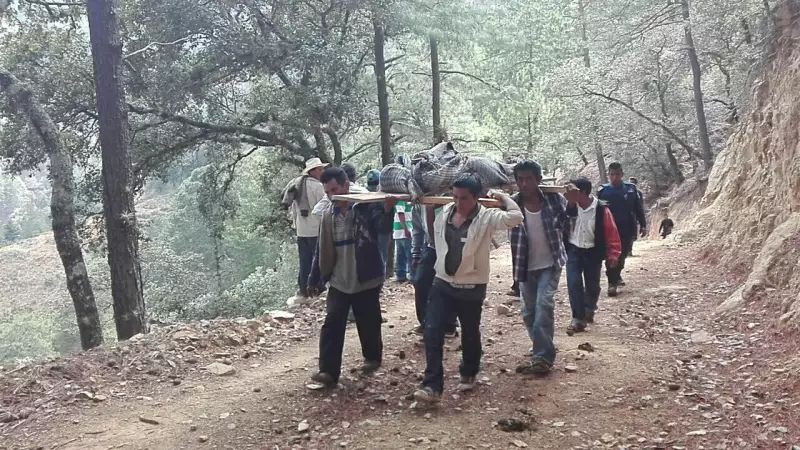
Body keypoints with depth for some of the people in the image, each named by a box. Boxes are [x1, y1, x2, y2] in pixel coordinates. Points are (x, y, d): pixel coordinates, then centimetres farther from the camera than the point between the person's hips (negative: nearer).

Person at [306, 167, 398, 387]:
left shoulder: (366, 206, -11)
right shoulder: (328, 215, 5)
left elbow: (383, 226, -29)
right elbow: (322, 249, 12)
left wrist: (387, 210, -51)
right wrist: (314, 278, 14)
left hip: (366, 280, -4)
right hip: (338, 282, 4)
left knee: (369, 324, 12)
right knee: (332, 324, -4)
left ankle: (373, 357, 35)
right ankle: (328, 371, -2)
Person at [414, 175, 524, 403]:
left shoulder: (487, 217, -14)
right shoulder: (445, 212, 2)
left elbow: (515, 217, -29)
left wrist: (502, 197, -16)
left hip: (471, 288, -3)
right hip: (442, 283, 4)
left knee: (470, 334, 15)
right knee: (432, 332, -6)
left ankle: (468, 374, 41)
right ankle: (432, 385, -2)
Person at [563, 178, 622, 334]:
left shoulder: (602, 209, -13)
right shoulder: (570, 207, -8)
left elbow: (612, 233, -10)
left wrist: (613, 254, -11)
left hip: (593, 253, -1)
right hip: (573, 251, 1)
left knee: (592, 285, 12)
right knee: (574, 284, -9)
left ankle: (589, 311, 41)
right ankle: (578, 319, -5)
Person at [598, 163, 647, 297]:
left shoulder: (631, 189, 1)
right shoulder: (603, 191, -2)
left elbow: (639, 208, 5)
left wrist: (643, 225, 3)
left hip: (627, 229, 2)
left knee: (622, 255, 13)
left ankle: (616, 276, 34)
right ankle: (612, 283, -2)